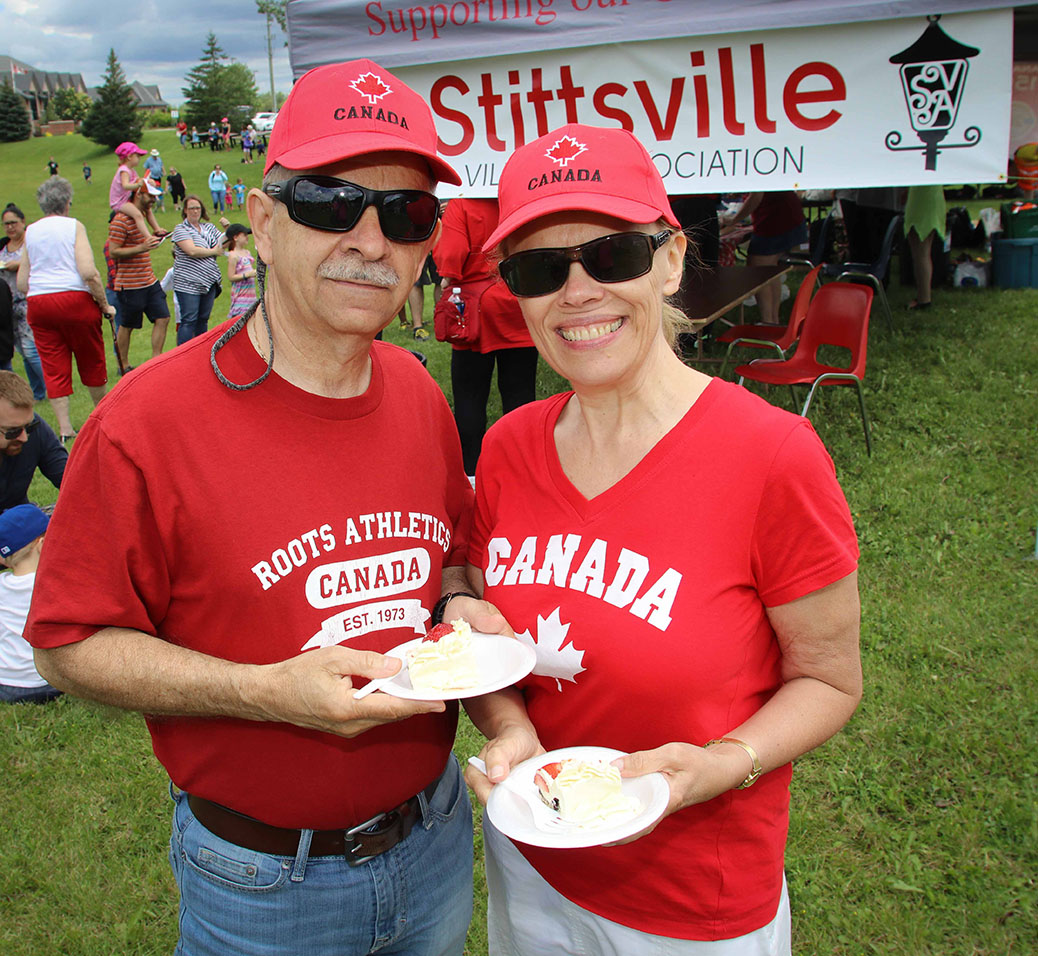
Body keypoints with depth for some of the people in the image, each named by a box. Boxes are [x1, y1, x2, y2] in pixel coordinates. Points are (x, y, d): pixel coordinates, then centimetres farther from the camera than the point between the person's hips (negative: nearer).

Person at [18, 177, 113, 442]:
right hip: (75, 300, -3)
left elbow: (21, 283, 9)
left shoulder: (30, 231, 11)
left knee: (53, 366, 6)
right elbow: (89, 272, -15)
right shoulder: (73, 226, -2)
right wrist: (105, 305, -7)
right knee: (91, 359, 13)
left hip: (38, 303, 4)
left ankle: (64, 427, 2)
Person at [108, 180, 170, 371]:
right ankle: (124, 366, 19)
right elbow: (113, 252, -20)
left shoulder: (143, 216, 14)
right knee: (126, 326, 5)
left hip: (150, 281, 8)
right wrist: (142, 248, -27)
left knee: (162, 318, 3)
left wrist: (153, 237, 16)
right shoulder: (121, 221, -16)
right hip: (130, 284, -8)